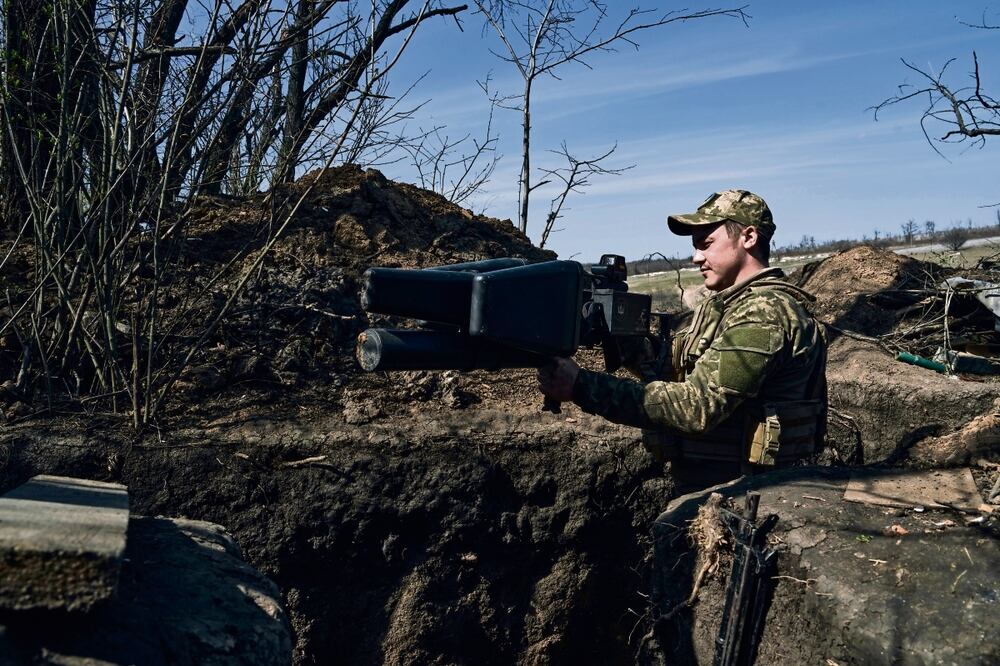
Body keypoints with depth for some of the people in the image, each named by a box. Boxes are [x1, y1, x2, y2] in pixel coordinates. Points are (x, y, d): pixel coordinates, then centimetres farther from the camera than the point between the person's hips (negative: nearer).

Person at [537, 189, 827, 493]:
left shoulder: (763, 312, -19)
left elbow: (698, 406, -28)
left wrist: (582, 386, -31)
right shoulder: (728, 304, 12)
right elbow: (677, 370, 12)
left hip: (730, 493, -8)